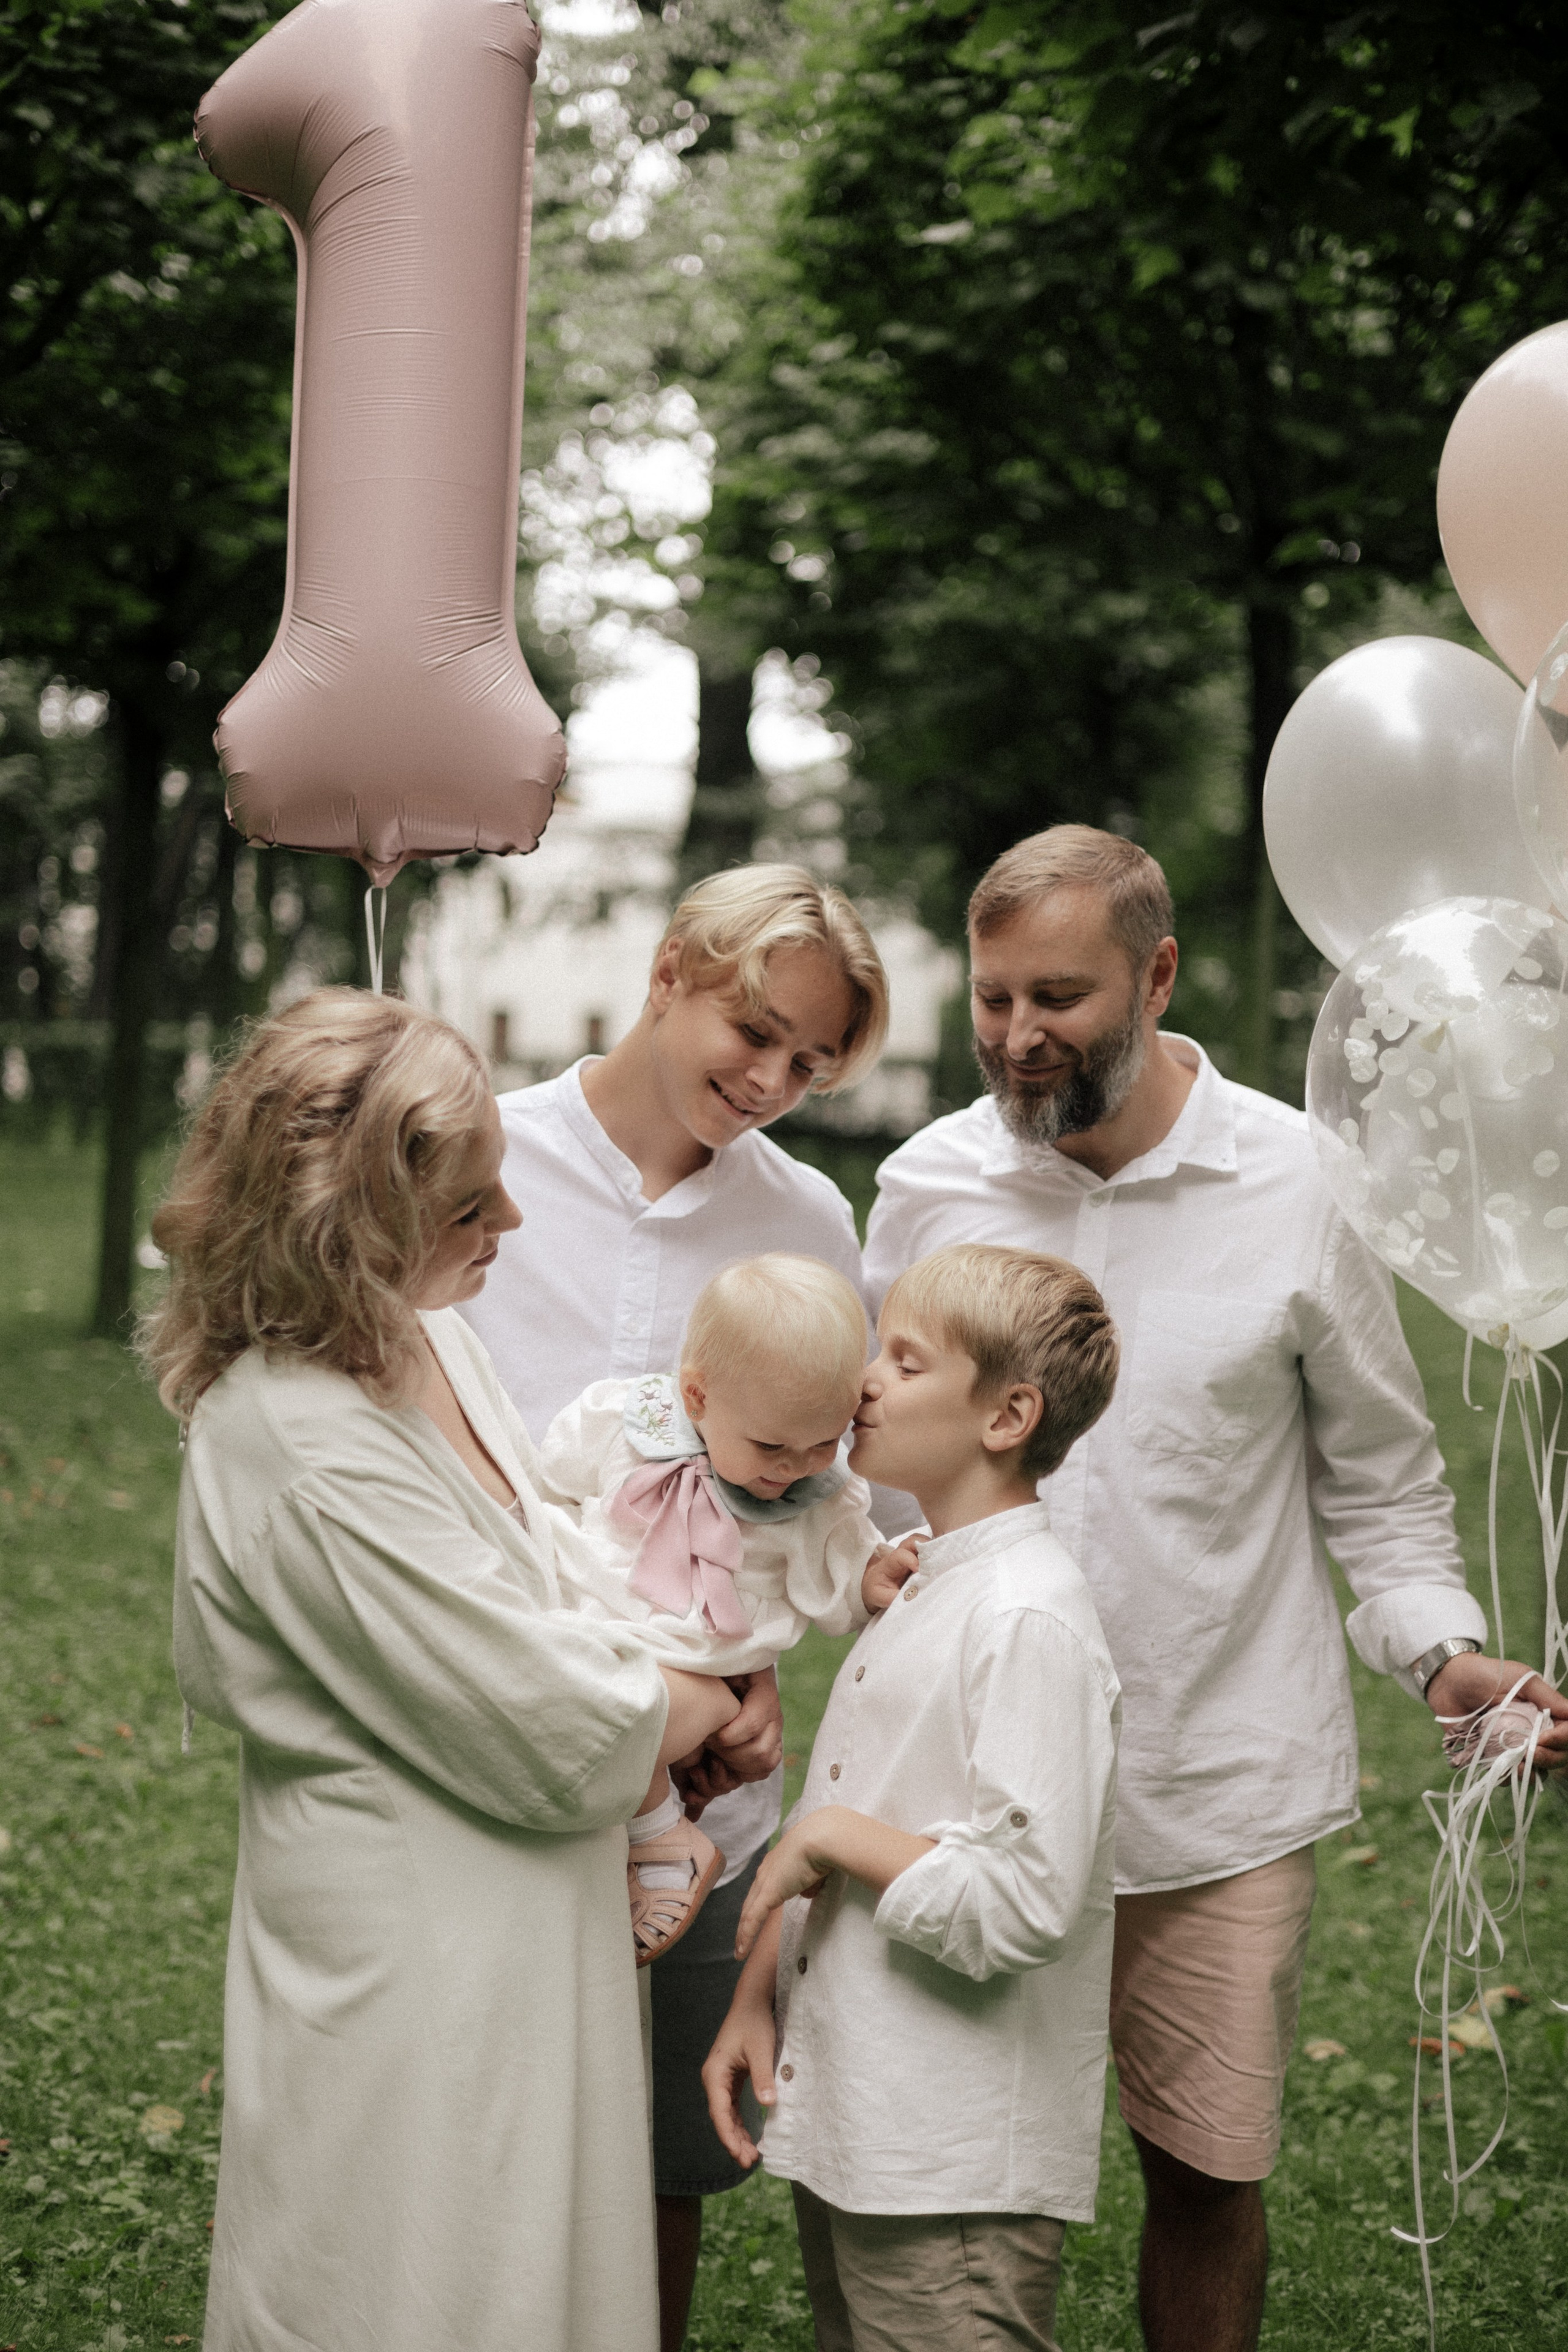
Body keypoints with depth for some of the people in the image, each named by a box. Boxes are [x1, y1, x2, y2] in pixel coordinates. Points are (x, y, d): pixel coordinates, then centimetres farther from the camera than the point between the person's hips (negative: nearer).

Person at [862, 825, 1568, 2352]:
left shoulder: (1297, 1183, -4)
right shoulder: (926, 1185, 0)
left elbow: (1380, 1478, 5)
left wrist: (1443, 1649, -11)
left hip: (1219, 1791, -1)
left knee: (1209, 2174, 8)